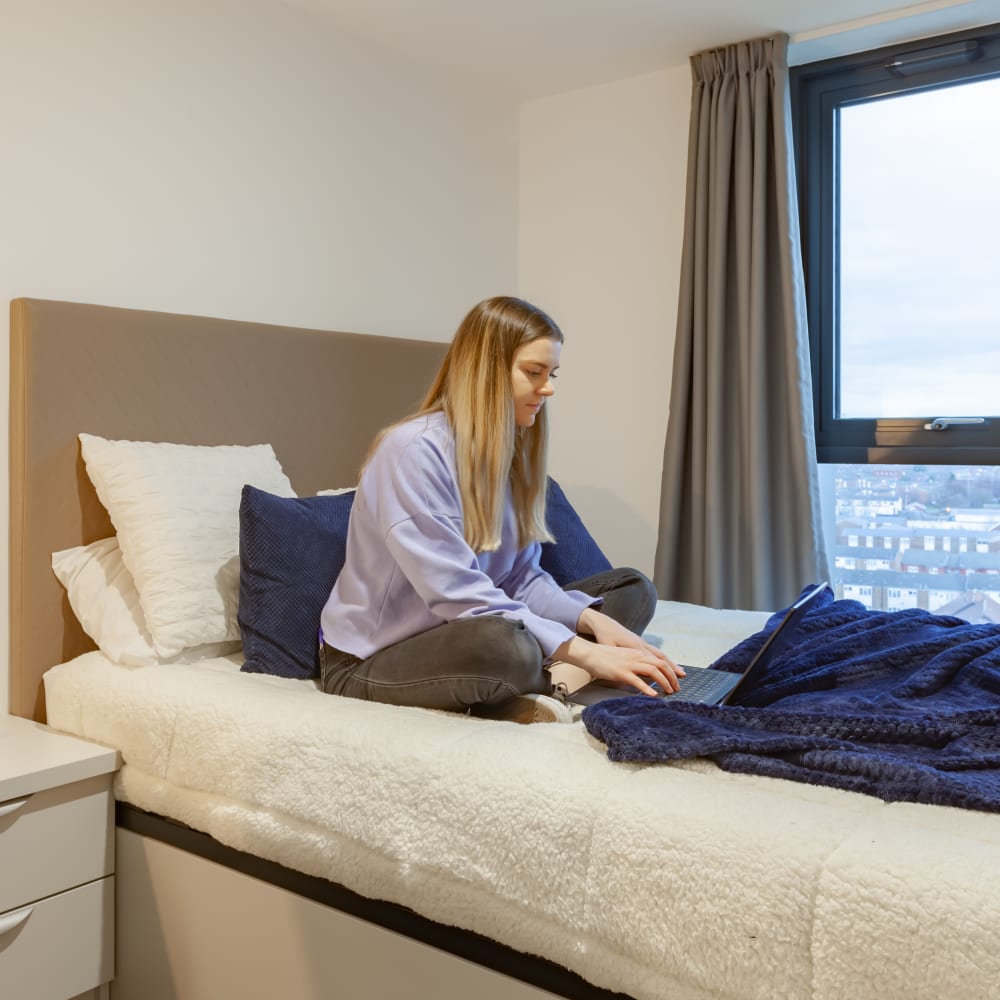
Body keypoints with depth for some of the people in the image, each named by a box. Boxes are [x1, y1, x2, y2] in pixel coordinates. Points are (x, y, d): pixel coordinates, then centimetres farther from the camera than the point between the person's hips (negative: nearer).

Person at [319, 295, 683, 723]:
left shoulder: (512, 453, 5)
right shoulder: (413, 451, -21)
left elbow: (521, 578, 1)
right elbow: (456, 592, -28)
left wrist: (592, 618, -18)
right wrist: (584, 652, -30)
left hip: (455, 635, 9)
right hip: (371, 660, -9)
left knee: (632, 588, 3)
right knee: (505, 644, -42)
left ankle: (537, 687, -18)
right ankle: (554, 682, -10)